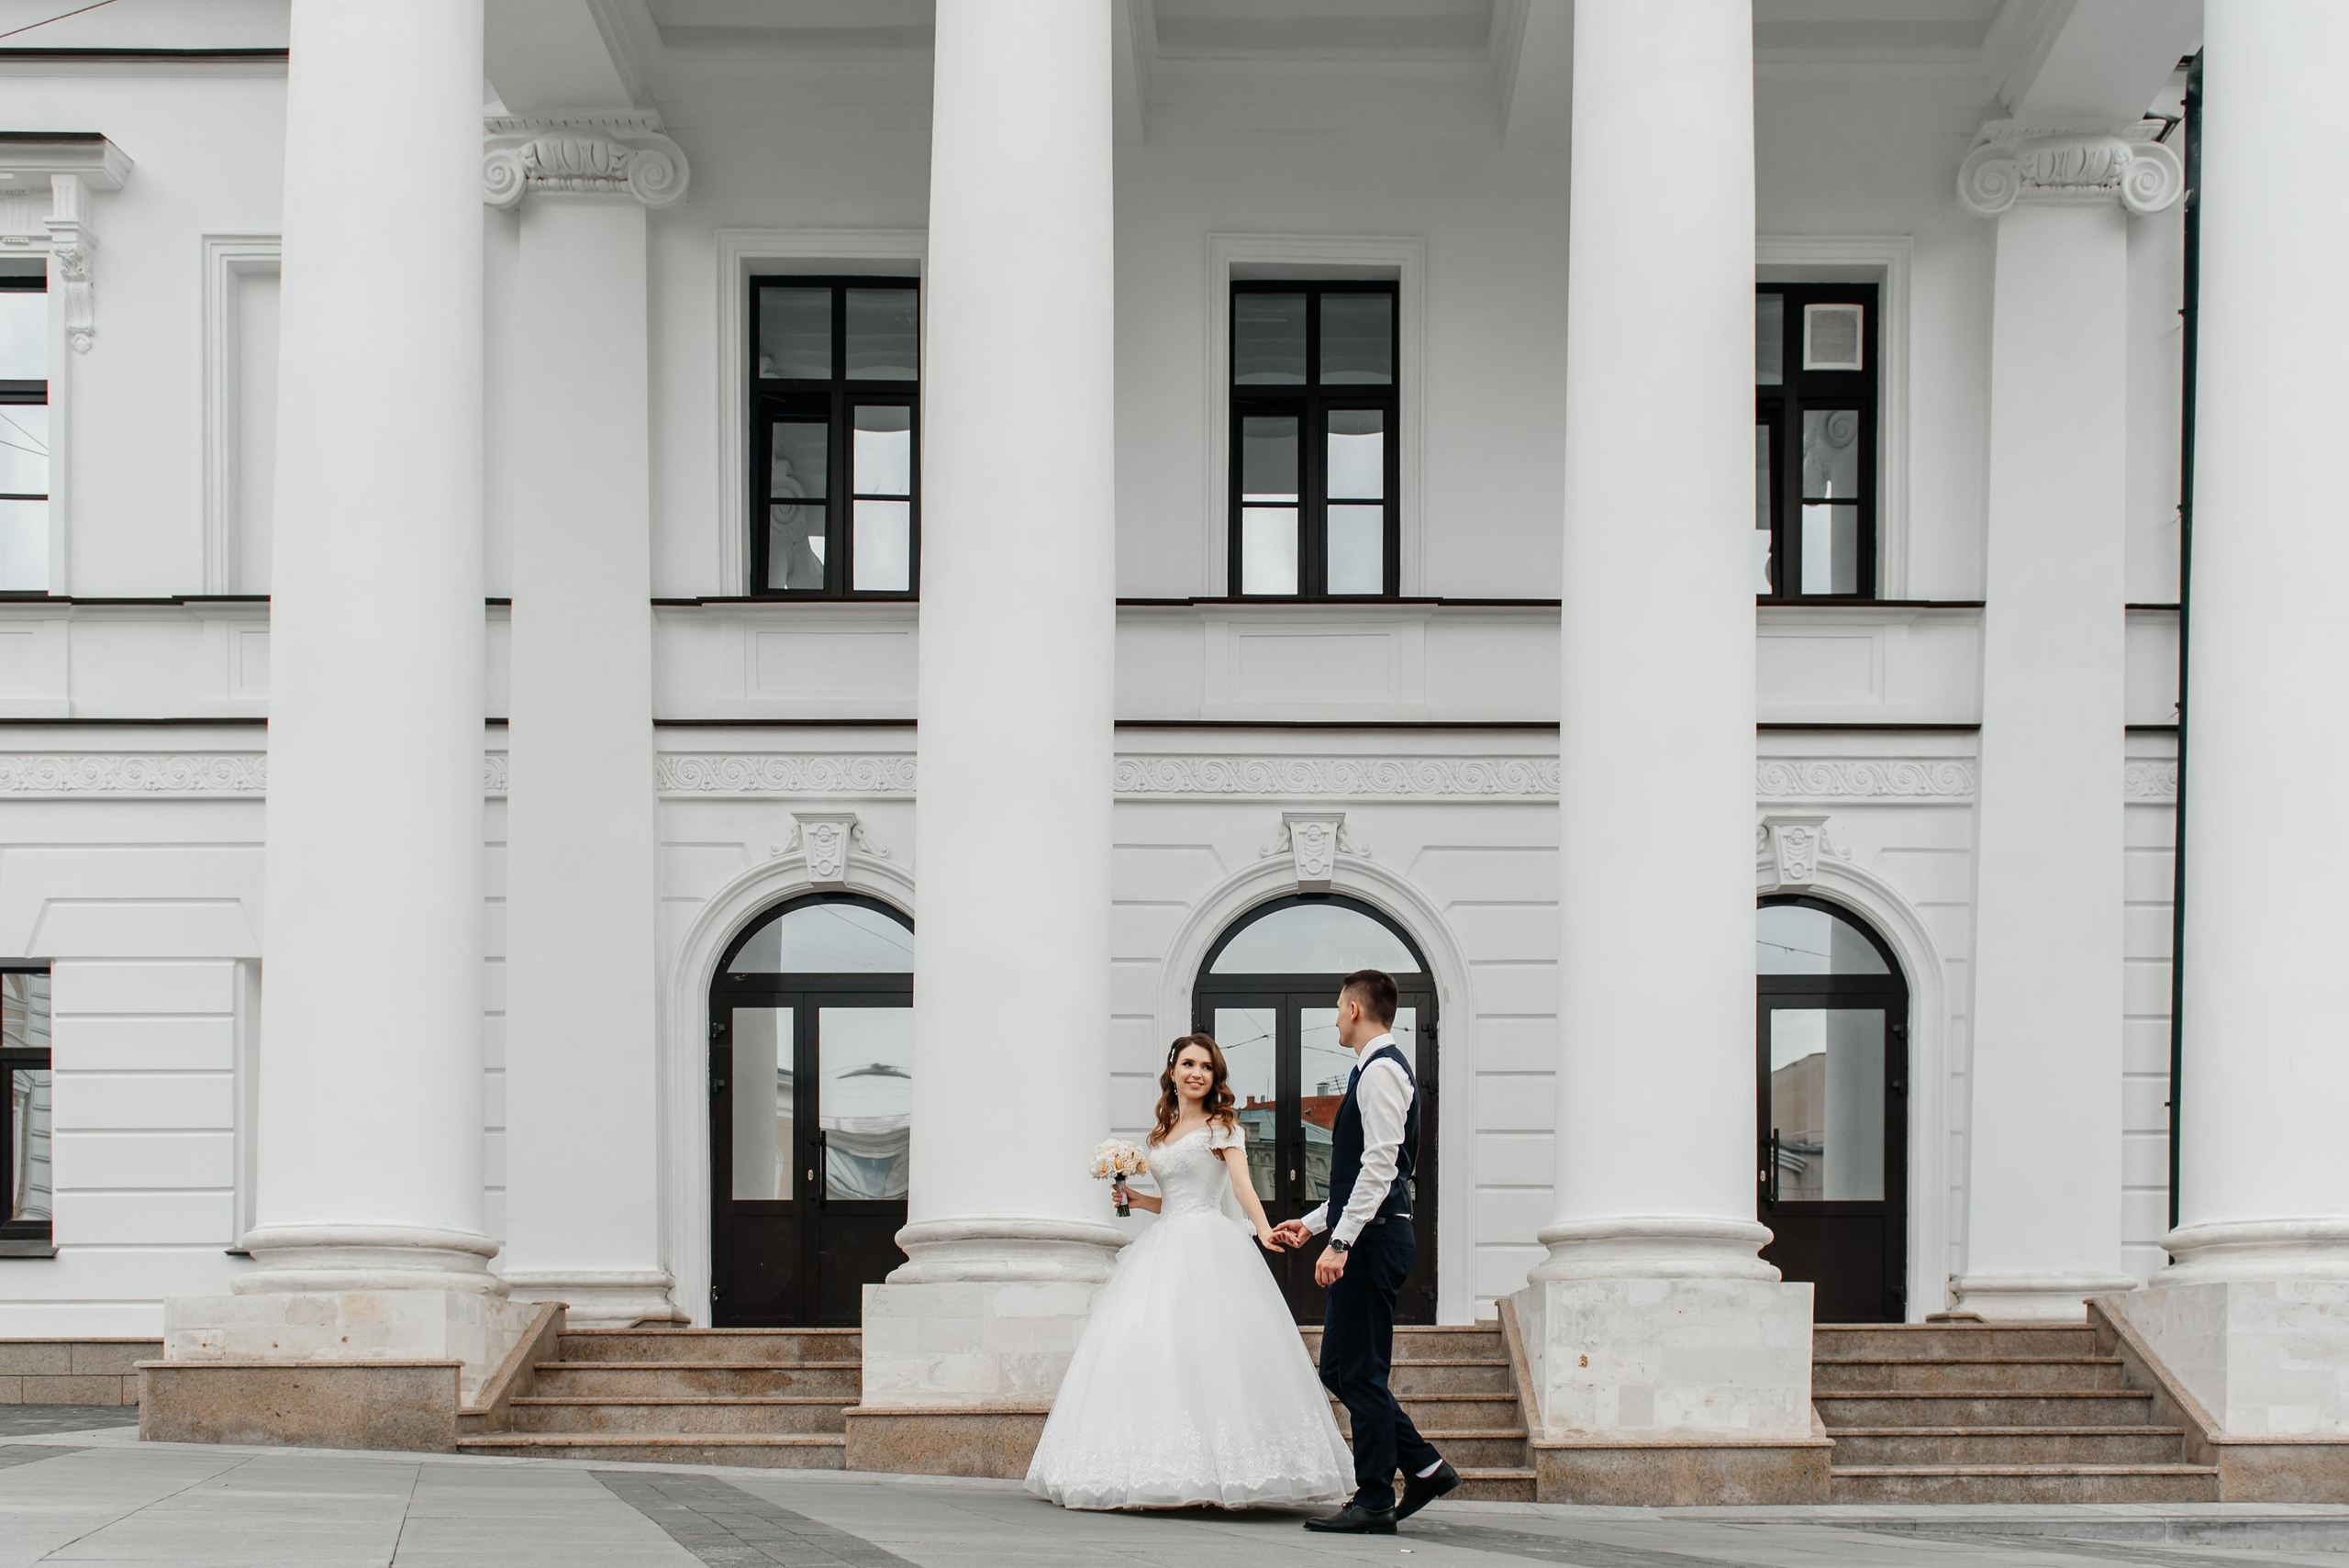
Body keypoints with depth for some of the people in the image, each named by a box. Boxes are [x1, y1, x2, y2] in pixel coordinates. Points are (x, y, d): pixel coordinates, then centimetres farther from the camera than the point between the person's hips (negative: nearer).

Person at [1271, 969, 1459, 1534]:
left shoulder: (1381, 1069, -12)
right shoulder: (1379, 1068, 21)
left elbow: (1380, 1166, -21)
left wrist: (1341, 1241, -23)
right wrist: (1313, 1223, 27)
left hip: (1374, 1237, -10)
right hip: (1366, 1238, 10)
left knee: (1361, 1372, -6)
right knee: (1340, 1368, 11)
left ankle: (1374, 1504, -2)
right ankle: (1425, 1466, 14)